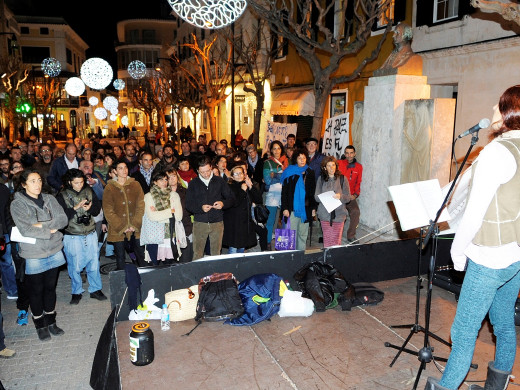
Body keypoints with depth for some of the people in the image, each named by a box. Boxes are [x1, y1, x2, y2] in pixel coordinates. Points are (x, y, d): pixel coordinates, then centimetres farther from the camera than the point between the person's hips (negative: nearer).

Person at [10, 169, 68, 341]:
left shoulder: (49, 199, 5)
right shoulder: (17, 204, -7)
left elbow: (63, 219, -4)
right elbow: (25, 229, -17)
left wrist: (43, 225, -16)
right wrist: (50, 231, -13)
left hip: (54, 251, 4)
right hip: (33, 255, -3)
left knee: (51, 287, 15)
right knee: (36, 290, 10)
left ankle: (51, 322, 31)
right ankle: (40, 325, 27)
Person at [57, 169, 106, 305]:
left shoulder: (89, 191, 3)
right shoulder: (62, 196, -5)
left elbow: (97, 209, 7)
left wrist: (89, 208, -14)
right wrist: (76, 208, -21)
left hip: (90, 234, 2)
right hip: (72, 236, -2)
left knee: (94, 263, 8)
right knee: (75, 266, 6)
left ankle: (95, 289, 24)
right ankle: (76, 292, 24)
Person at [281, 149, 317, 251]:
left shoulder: (310, 173, 11)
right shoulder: (289, 173, 0)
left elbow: (313, 192, 14)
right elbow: (284, 192, -2)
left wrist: (313, 207, 7)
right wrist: (285, 208, -9)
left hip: (306, 209, 3)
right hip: (292, 208, -3)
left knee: (303, 234, 9)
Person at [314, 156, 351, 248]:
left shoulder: (342, 179, 5)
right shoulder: (321, 179, 6)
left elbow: (348, 197, 2)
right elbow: (316, 196, 1)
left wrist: (340, 196, -19)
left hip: (339, 214, 0)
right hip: (325, 214, 0)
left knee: (336, 240, 0)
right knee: (327, 240, 1)